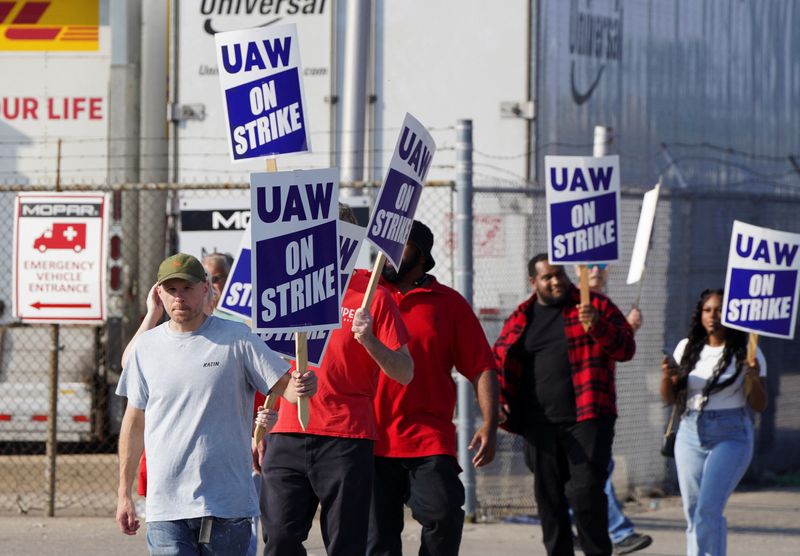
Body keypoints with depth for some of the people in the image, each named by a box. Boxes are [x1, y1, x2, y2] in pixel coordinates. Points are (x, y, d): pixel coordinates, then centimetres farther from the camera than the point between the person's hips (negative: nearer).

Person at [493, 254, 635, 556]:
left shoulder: (595, 305, 5)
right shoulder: (520, 319, 13)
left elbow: (626, 348, -2)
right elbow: (498, 361, 17)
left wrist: (597, 326, -20)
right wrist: (497, 401, -1)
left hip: (587, 418, -4)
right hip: (540, 425, 4)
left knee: (585, 490, -15)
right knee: (548, 497, 7)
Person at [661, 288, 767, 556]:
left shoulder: (746, 353, -3)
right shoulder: (687, 348, 8)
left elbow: (759, 405, -2)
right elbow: (671, 399, 12)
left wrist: (753, 379, -21)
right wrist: (666, 378, -9)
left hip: (731, 436, -4)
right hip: (691, 434, 4)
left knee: (708, 509, -18)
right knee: (693, 512, 4)